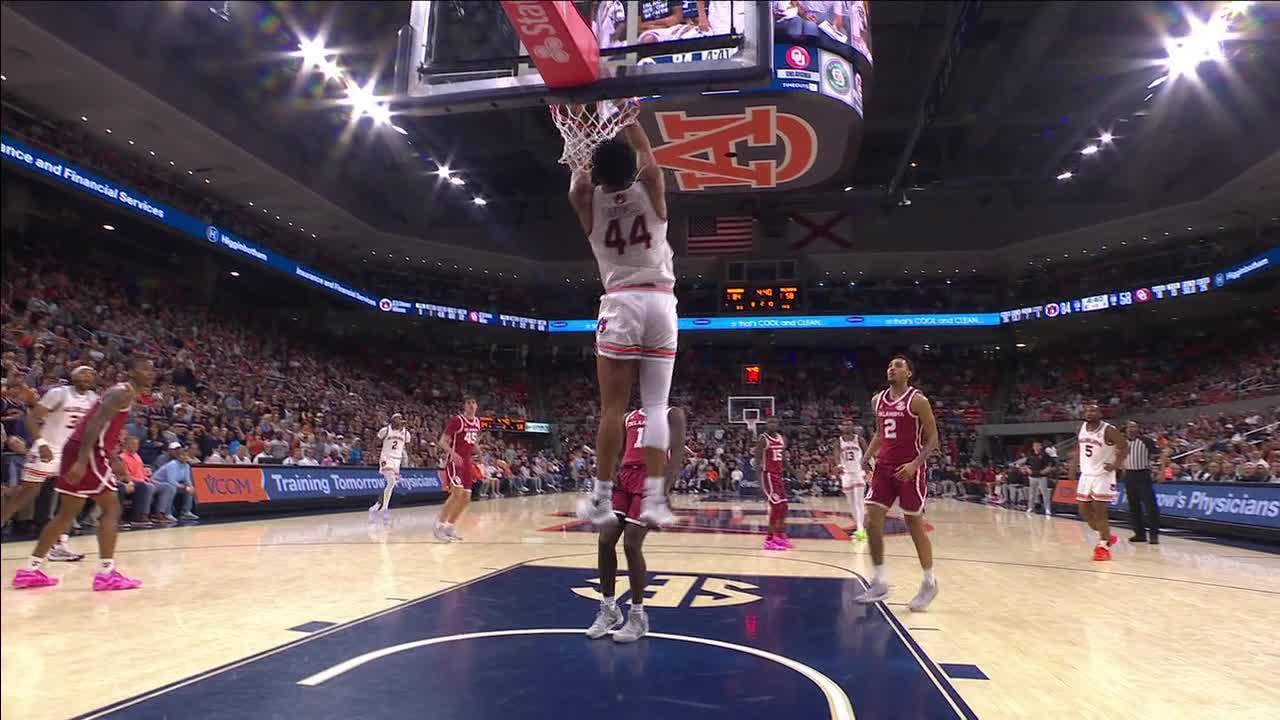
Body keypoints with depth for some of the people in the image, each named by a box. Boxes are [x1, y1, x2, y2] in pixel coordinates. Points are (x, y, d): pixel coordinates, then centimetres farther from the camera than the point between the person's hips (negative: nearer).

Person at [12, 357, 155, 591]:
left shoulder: (124, 393, 20)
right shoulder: (123, 392, -11)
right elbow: (95, 423, -23)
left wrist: (113, 459, 29)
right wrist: (82, 461, -29)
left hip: (80, 451, 10)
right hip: (87, 452, -10)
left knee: (67, 513, 16)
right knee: (111, 508, -7)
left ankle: (31, 570, 22)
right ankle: (106, 573, -7)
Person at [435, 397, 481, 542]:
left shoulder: (477, 422, 8)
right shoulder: (456, 420, -13)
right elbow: (443, 441, -14)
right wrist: (452, 453, -31)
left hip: (467, 462, 8)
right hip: (455, 461, -8)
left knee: (466, 497, 5)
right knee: (457, 493, -20)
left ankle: (449, 526, 18)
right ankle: (440, 526, -10)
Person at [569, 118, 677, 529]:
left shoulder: (588, 199, 6)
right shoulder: (650, 188, 8)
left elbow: (578, 176, 29)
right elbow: (647, 156, 28)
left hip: (621, 303, -1)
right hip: (661, 302, 2)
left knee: (613, 407, -2)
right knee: (656, 406, 2)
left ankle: (601, 500, -1)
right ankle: (655, 499, -2)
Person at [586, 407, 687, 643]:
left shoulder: (672, 414, 1)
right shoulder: (630, 417, 20)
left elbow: (677, 452, -10)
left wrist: (664, 490, -22)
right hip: (625, 477, 6)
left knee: (631, 546, -10)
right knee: (605, 541, -1)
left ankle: (638, 615, 6)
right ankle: (609, 608, 15)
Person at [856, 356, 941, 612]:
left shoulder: (917, 400, -9)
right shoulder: (877, 400, 9)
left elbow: (932, 438, -9)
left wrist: (915, 464, -20)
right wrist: (868, 456, 6)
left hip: (909, 469, -6)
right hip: (883, 467, 6)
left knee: (915, 525, 3)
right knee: (872, 521, -2)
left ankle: (930, 582, 21)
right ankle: (879, 581, 8)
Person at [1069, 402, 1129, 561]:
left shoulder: (1108, 430, -15)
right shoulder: (1081, 428, 5)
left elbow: (1125, 447, -11)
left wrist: (1116, 464, -17)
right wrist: (1074, 464, 11)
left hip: (1103, 475, -7)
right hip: (1086, 475, 7)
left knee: (1099, 511, -9)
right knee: (1084, 510, 9)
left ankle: (1103, 546, 2)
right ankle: (1107, 536, 27)